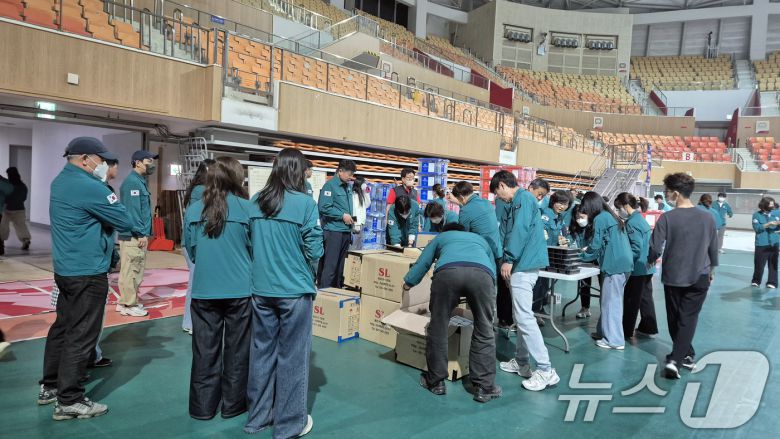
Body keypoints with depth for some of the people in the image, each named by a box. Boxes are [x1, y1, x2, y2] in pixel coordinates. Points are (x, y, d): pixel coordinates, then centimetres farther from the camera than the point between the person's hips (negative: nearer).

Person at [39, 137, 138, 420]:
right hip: (88, 273, -10)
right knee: (81, 336, -2)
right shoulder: (88, 186, -20)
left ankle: (50, 386, 32)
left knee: (63, 326, 19)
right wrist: (139, 231, 4)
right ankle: (69, 401, 8)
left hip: (65, 268, 10)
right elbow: (123, 218, -15)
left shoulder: (61, 181, 12)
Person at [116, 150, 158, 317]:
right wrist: (141, 234, -20)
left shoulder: (140, 181, 18)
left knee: (134, 270, 16)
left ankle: (127, 301, 25)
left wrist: (144, 233, 17)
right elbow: (132, 210, -20)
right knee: (131, 271, -3)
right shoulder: (133, 182, -13)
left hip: (137, 235, 10)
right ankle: (129, 305, 3)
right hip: (133, 236, -10)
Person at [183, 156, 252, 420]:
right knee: (236, 349, 12)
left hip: (204, 290, 2)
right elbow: (255, 249, 0)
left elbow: (190, 251, 8)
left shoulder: (194, 209, -2)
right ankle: (233, 405, 25)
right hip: (239, 290, -2)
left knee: (205, 350, 13)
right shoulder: (247, 209, -10)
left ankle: (202, 407, 25)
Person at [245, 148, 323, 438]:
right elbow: (314, 249, -11)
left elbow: (249, 243, 10)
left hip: (260, 288, 5)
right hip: (293, 289, -5)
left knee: (261, 352, 17)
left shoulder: (256, 202, 1)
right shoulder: (305, 203, -14)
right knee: (292, 356, 8)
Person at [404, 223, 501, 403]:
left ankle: (435, 382, 25)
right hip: (482, 274, 1)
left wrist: (407, 283, 64)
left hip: (448, 272, -1)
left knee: (438, 329, 14)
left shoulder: (440, 237, 42)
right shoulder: (480, 239, 45)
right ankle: (485, 387, 17)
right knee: (484, 332, 15)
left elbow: (422, 263, 46)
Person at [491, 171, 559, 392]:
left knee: (524, 317, -11)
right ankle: (521, 362, 23)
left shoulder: (523, 198, -9)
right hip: (524, 264, 10)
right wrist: (510, 259, 19)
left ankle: (546, 371, -7)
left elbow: (520, 231, -19)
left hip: (523, 265, -10)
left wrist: (508, 259, -16)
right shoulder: (520, 200, 19)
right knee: (520, 316, 14)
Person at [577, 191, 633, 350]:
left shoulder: (599, 219, -10)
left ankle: (614, 340, 3)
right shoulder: (610, 216, 17)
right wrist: (587, 250, 17)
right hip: (622, 264, 9)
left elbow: (595, 245, -10)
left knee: (610, 302, -3)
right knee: (611, 300, 15)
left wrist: (581, 255, 5)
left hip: (615, 265, -9)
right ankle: (604, 332, 24)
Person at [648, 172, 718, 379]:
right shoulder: (707, 218, -4)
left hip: (673, 276, -1)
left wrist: (651, 261, 7)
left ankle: (687, 356, 30)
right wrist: (712, 269, 22)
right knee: (688, 319, 5)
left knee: (675, 318, 16)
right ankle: (675, 360, -7)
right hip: (699, 277, 1)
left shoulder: (667, 218, -13)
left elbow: (655, 249, -14)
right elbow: (713, 248, 5)